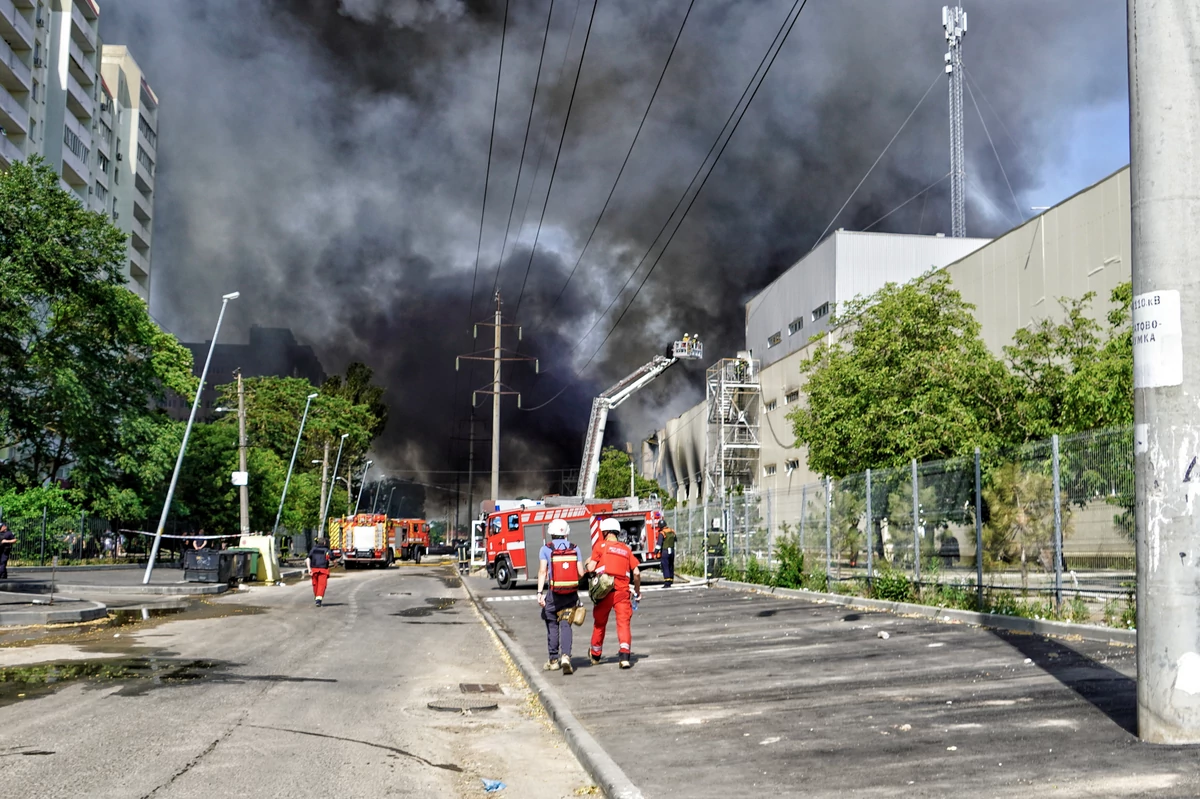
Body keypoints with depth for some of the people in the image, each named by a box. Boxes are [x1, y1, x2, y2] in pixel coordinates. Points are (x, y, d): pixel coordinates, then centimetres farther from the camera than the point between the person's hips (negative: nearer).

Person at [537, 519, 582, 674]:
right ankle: (565, 656, -18)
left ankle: (553, 660, 20)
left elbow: (542, 571, -11)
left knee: (552, 625, 13)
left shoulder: (546, 549, -2)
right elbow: (580, 573, 2)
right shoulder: (574, 548, 4)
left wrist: (540, 593, -12)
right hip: (571, 594, 1)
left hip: (554, 594, -1)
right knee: (566, 625, 3)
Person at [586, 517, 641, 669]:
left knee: (599, 623, 15)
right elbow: (636, 573, 6)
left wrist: (589, 562, 17)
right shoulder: (626, 549, 11)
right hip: (622, 591, 1)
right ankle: (625, 655, -19)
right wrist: (638, 591, 18)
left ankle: (595, 655, 32)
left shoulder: (600, 546, 2)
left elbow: (591, 568, -6)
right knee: (623, 622, -2)